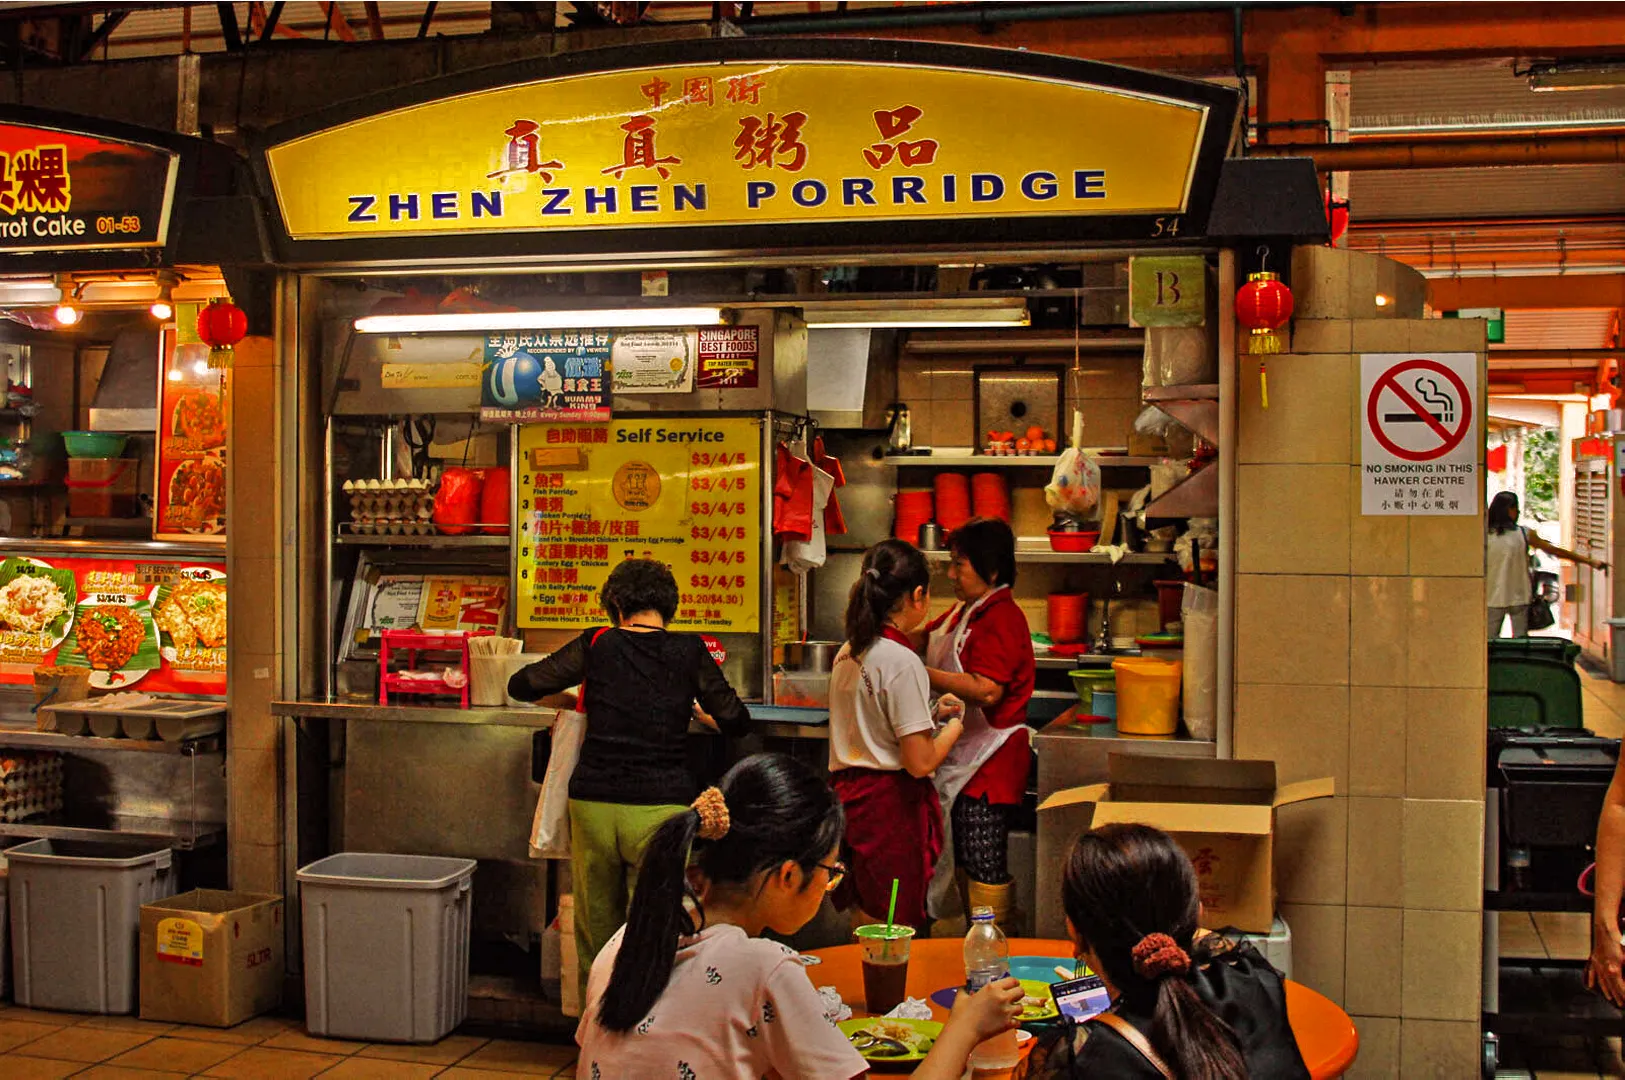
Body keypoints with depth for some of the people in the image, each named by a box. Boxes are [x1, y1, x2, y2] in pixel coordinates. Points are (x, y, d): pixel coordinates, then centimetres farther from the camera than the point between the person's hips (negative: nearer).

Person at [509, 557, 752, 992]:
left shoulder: (597, 646, 3)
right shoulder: (689, 651, 1)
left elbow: (520, 685, 15)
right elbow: (736, 722, 11)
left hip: (592, 803, 1)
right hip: (661, 807, -1)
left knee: (596, 929, 14)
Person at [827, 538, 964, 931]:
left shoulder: (847, 653, 8)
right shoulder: (902, 661, -17)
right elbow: (919, 762, -17)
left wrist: (930, 713, 17)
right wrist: (955, 725, 1)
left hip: (849, 792, 8)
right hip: (890, 806, -8)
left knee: (864, 924, 15)